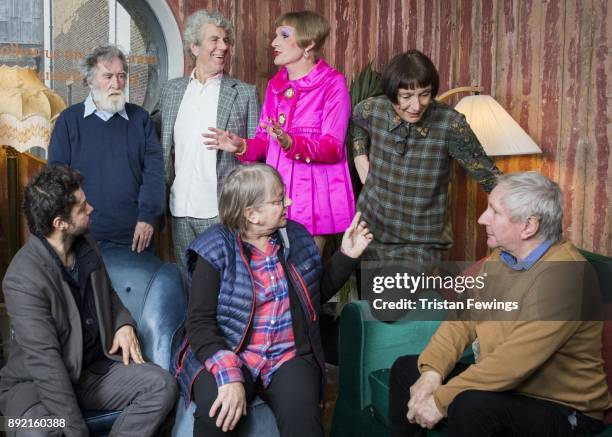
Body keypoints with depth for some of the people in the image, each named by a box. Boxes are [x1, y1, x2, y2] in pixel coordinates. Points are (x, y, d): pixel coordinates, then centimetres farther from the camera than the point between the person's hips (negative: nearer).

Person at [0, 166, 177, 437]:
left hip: (95, 368, 6)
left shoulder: (85, 244, 1)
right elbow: (45, 362, -25)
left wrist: (123, 323, -2)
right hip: (37, 382, -6)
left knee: (162, 385, -17)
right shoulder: (23, 279, -23)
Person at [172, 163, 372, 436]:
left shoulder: (298, 237, 8)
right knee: (217, 414, -33)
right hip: (227, 354, -2)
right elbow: (200, 321, -11)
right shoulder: (215, 250, -6)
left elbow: (318, 292, 22)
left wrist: (347, 256, 7)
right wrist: (229, 375, -25)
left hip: (288, 356, 3)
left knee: (302, 415, -28)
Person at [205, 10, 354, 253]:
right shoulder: (275, 84, 12)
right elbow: (265, 140, 13)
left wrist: (290, 144, -29)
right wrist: (242, 146, -8)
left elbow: (333, 148, -13)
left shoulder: (332, 83, -7)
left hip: (313, 197, -6)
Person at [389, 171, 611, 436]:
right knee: (405, 369, 8)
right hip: (501, 384, 8)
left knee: (469, 405, -35)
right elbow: (463, 319, 3)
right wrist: (432, 372, -13)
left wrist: (440, 400, -25)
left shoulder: (563, 276, -27)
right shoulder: (501, 257, 2)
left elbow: (514, 362, -31)